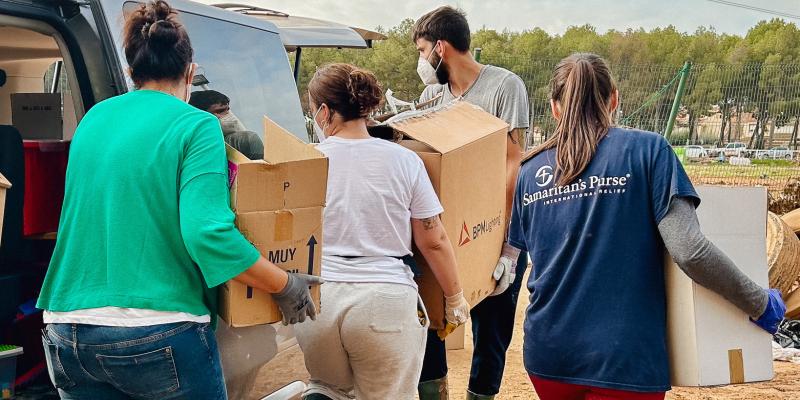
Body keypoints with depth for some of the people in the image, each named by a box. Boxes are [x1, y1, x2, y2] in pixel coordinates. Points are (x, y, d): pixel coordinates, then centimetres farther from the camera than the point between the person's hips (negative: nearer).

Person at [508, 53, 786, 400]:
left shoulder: (530, 171, 6)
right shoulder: (647, 150, -6)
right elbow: (689, 250, -14)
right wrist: (761, 304, -2)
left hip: (546, 353, 4)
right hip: (621, 359, -4)